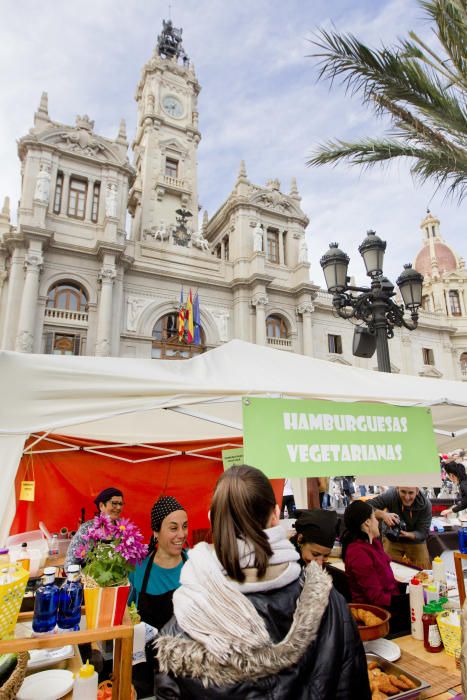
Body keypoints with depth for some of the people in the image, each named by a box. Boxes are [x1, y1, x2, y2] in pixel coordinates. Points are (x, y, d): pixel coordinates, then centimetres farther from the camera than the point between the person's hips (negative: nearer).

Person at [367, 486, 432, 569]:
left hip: (415, 540, 1)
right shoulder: (391, 495, -29)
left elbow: (423, 533, -20)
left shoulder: (425, 504, -25)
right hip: (391, 539, -1)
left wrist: (407, 534, -39)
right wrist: (383, 514, -48)